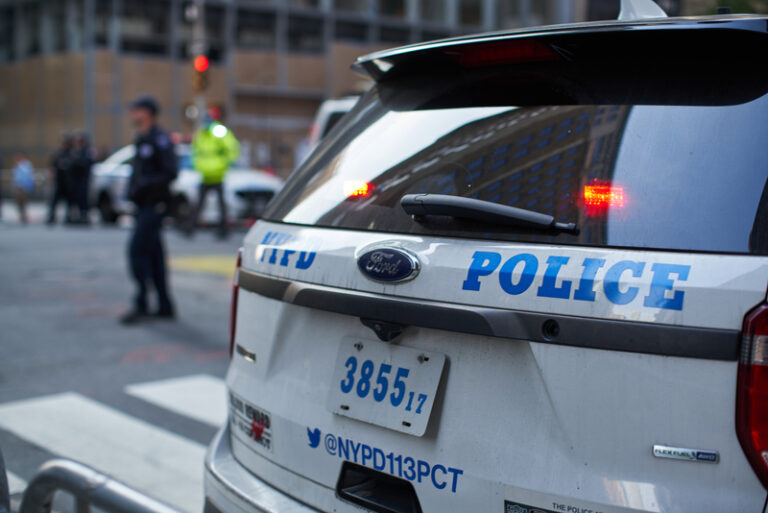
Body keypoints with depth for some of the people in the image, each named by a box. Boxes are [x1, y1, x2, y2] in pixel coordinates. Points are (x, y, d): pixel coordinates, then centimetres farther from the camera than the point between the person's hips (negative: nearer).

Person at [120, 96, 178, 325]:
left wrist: (145, 184, -24)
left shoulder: (159, 139, -11)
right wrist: (131, 191, 11)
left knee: (137, 250, -14)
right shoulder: (141, 140, 18)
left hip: (154, 205, -9)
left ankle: (141, 304, -9)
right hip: (143, 206, 9)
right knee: (153, 254, 9)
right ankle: (164, 307, 14)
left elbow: (170, 173, -18)